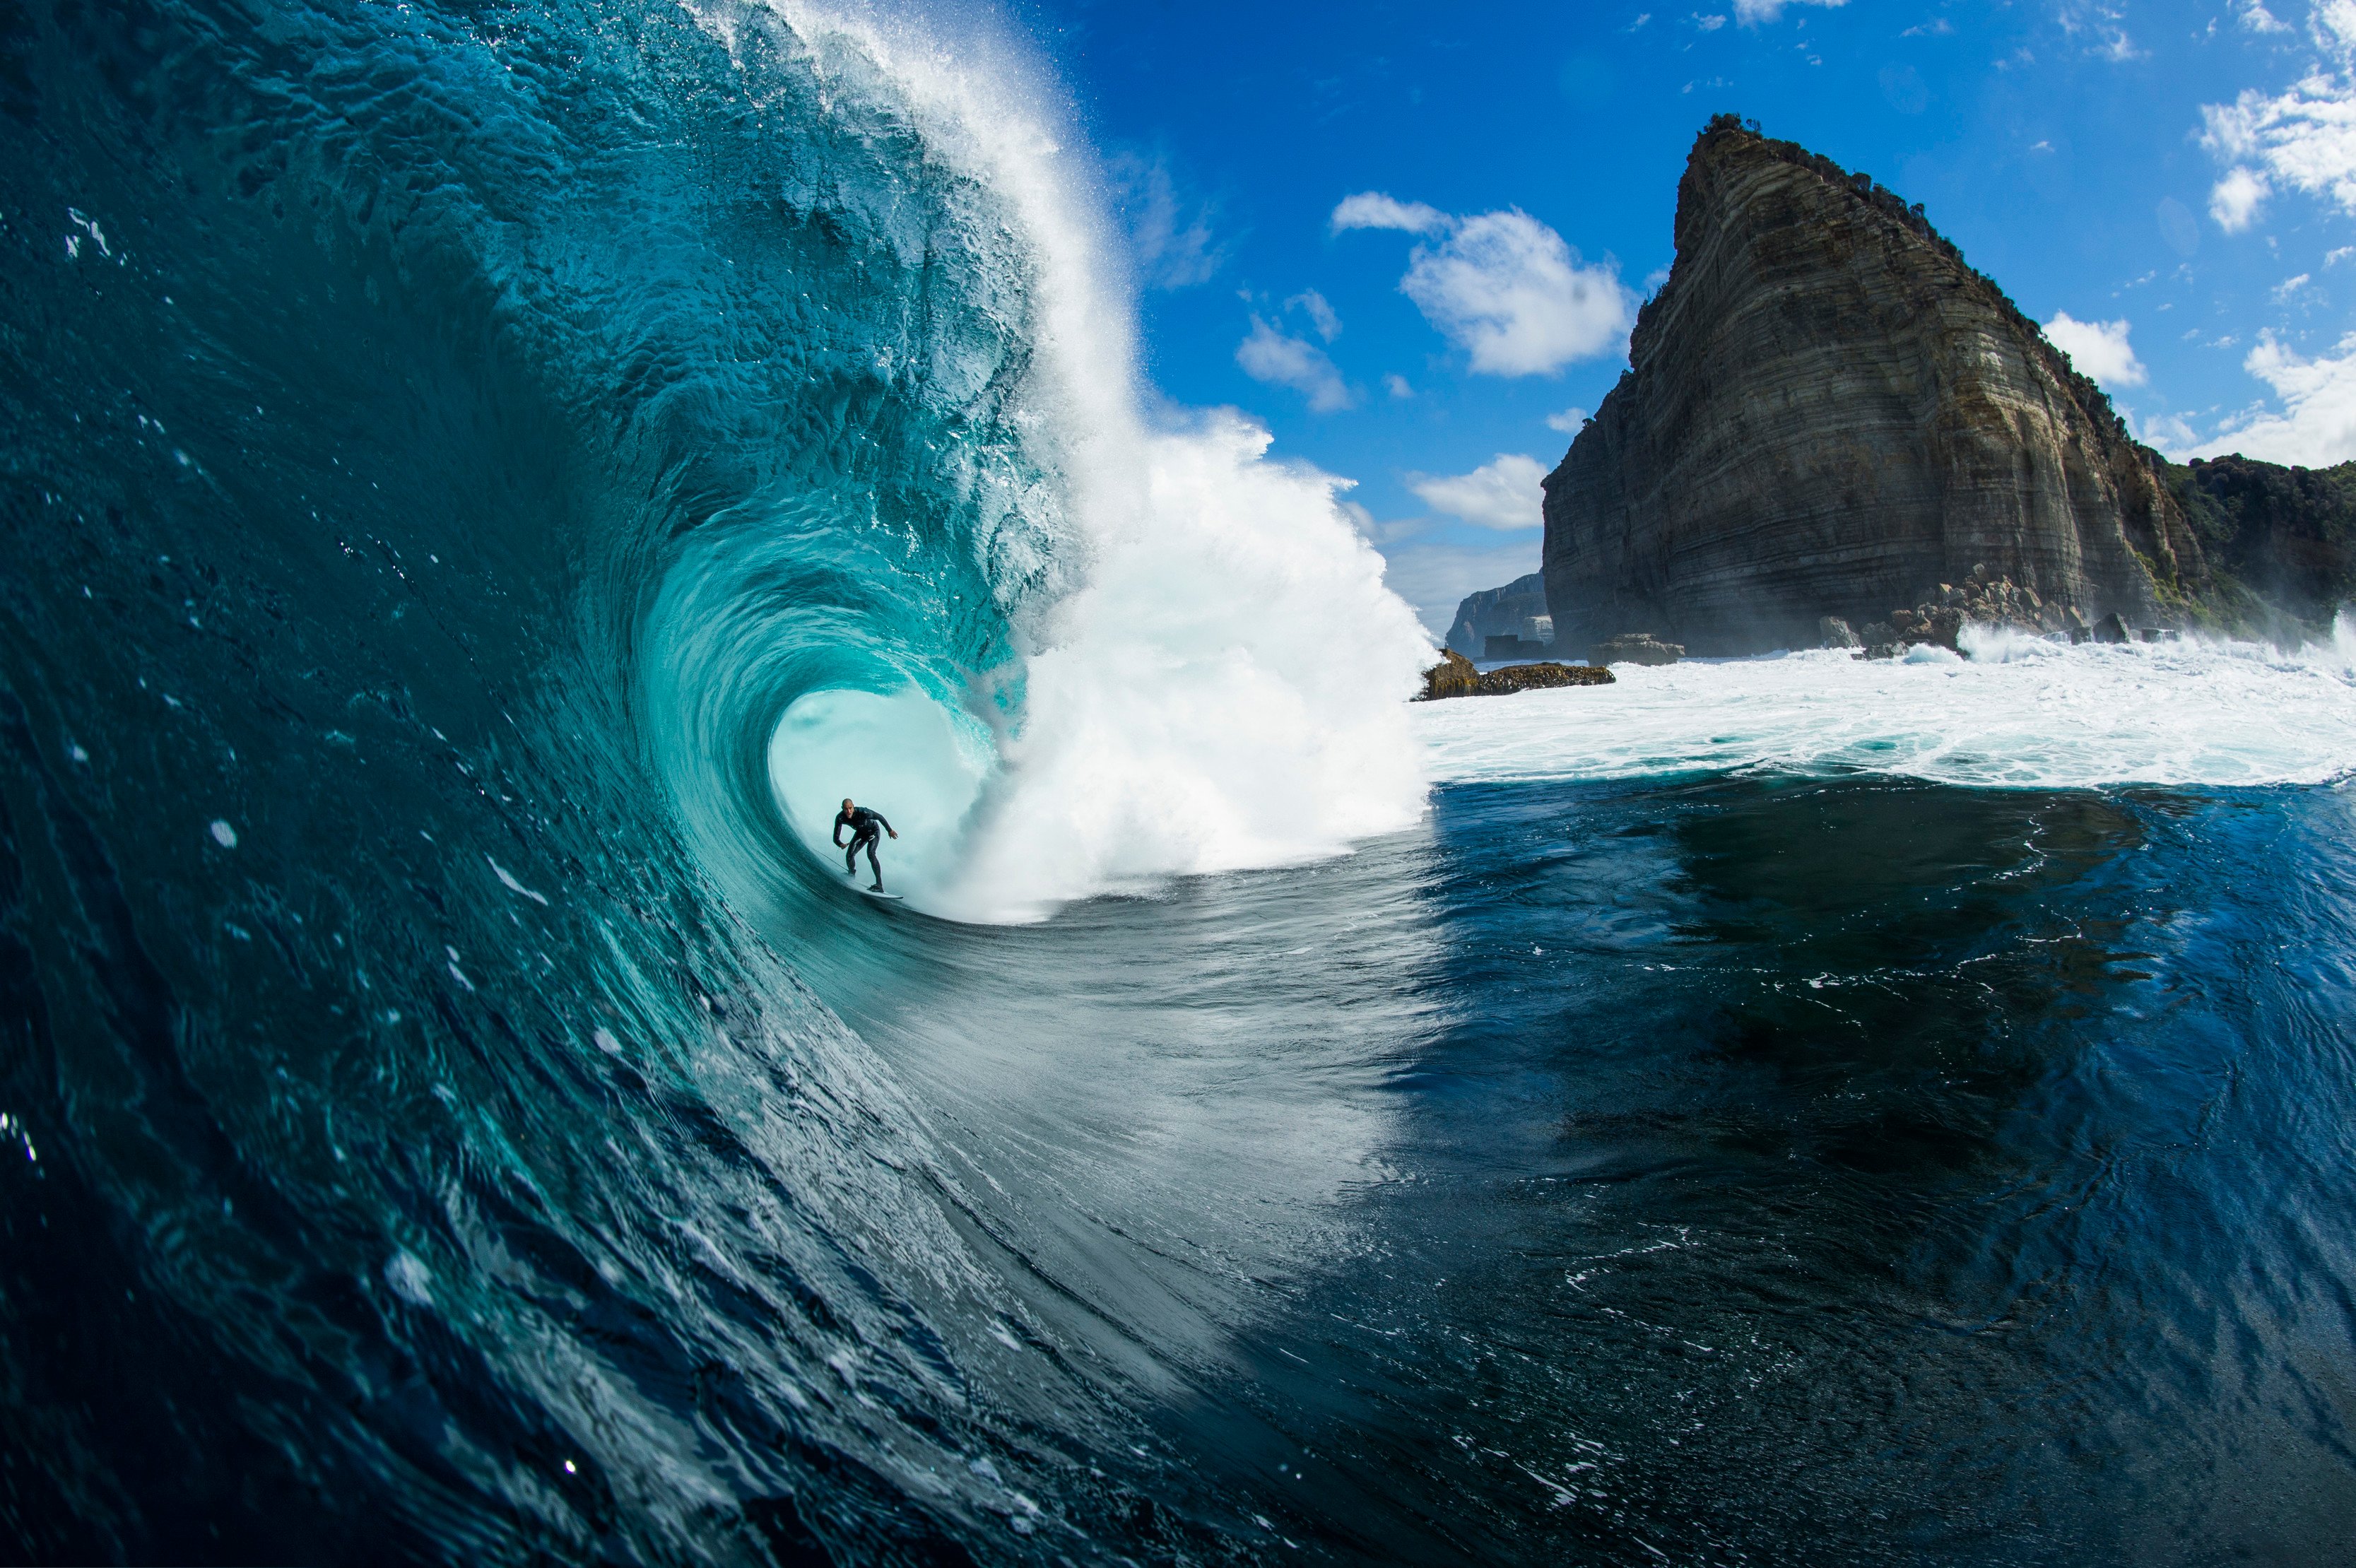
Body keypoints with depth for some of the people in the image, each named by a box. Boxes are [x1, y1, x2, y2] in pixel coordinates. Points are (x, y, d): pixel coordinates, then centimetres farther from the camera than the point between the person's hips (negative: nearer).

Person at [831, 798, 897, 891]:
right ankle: (851, 876, 28)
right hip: (861, 833, 4)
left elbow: (879, 817, -22)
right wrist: (841, 845, -46)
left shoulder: (862, 812, -37)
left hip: (873, 831, -4)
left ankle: (879, 885, -29)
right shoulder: (840, 818, -27)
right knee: (849, 856, -7)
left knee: (870, 853, -26)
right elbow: (836, 838, -24)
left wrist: (889, 830, -14)